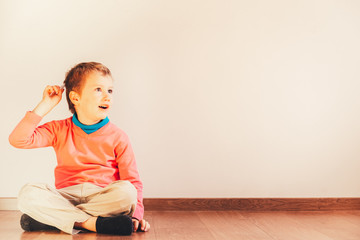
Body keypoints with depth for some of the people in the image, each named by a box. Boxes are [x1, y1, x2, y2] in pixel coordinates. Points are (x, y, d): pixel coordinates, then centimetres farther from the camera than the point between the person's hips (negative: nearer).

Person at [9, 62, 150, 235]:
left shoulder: (117, 137, 4)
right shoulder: (59, 130, 9)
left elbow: (133, 182, 2)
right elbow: (18, 140, -3)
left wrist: (136, 215, -14)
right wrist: (44, 106, -5)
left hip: (103, 196, 0)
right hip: (66, 197, 1)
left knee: (125, 191, -33)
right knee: (27, 194, -26)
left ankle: (52, 218, -22)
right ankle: (93, 223, -30)